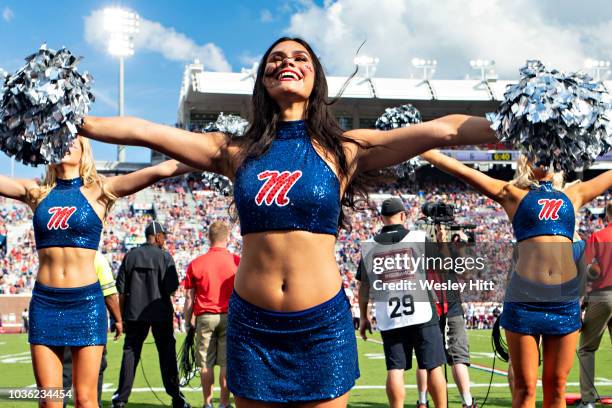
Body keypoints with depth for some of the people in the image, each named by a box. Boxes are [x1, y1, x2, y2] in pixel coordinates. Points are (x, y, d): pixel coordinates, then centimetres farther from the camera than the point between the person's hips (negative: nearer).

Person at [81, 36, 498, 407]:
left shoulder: (343, 149, 0)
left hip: (323, 324, -1)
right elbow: (144, 130, 3)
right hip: (251, 324, 2)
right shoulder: (236, 151, 5)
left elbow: (443, 129, -8)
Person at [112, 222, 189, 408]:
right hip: (161, 313, -2)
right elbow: (173, 286, -13)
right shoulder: (164, 256, -6)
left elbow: (121, 288, 4)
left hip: (135, 313, 2)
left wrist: (121, 314, 11)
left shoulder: (130, 255, 3)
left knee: (130, 353, 9)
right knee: (167, 354, 5)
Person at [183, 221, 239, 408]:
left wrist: (187, 322, 10)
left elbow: (189, 297, 1)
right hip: (230, 316, 0)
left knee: (206, 364, 9)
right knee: (226, 363, 5)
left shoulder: (196, 263, -1)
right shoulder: (237, 261, -3)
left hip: (204, 317, 1)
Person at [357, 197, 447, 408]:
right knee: (433, 367, 7)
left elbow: (364, 286, 7)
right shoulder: (419, 237, -1)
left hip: (389, 319, 2)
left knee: (395, 370, 3)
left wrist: (364, 317, 17)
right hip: (422, 314, -1)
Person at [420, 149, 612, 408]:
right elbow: (460, 170, 4)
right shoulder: (513, 194, 9)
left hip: (566, 301, 3)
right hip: (524, 299, -3)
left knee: (556, 386, 8)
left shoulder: (573, 195, 17)